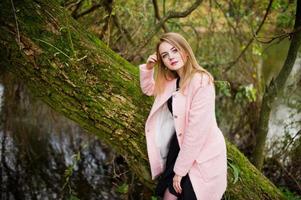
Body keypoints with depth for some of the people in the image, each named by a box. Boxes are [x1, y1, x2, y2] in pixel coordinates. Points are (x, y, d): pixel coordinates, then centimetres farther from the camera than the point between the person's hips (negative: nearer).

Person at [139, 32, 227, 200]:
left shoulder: (201, 82, -21)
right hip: (180, 148, 7)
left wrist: (180, 169, -19)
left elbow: (196, 130, -23)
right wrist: (148, 68, 5)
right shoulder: (171, 82, 4)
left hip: (202, 155, -7)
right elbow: (148, 89, 26)